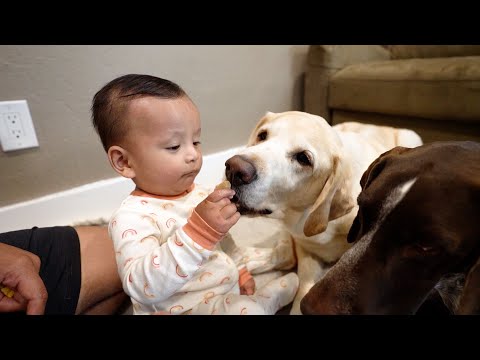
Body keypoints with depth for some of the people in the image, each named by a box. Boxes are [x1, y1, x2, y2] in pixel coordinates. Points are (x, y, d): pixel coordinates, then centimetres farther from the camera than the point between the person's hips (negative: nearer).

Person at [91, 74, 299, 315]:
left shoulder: (200, 193, 1)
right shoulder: (131, 217, -24)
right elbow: (143, 288, -39)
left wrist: (241, 270, 13)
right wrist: (197, 232, -46)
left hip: (232, 288, 7)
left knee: (295, 279, 10)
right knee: (248, 309, -30)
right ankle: (268, 298, -5)